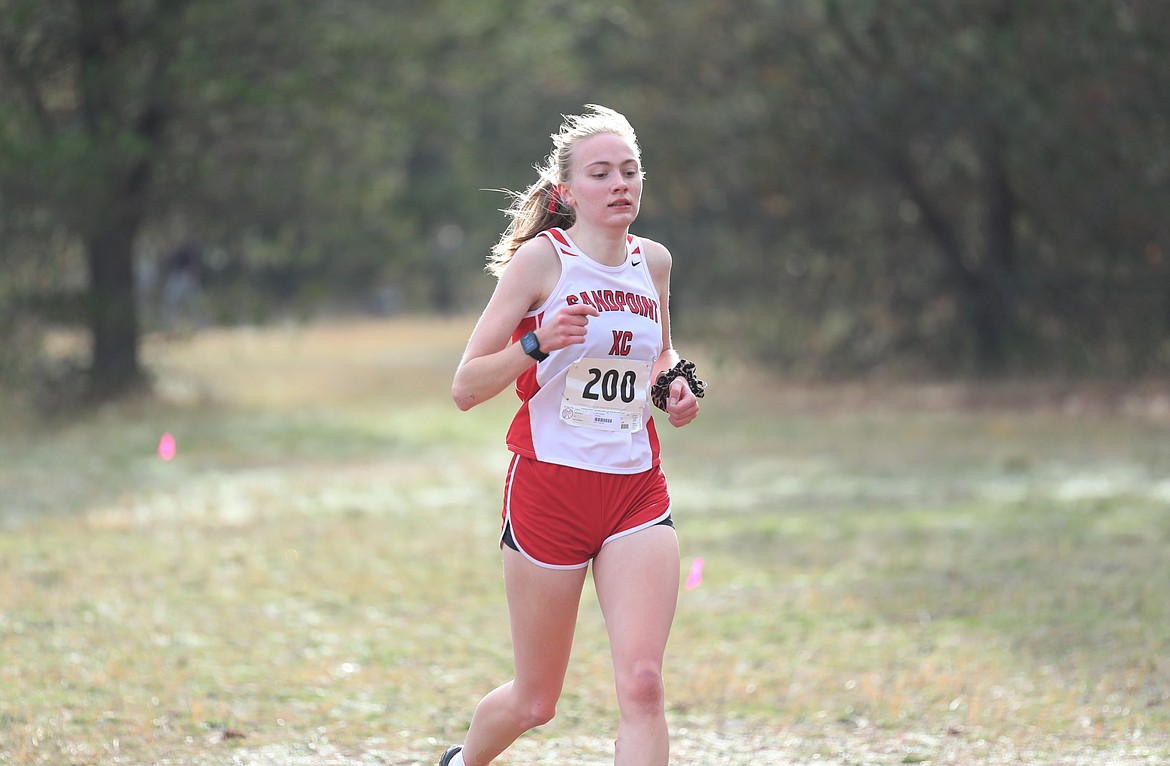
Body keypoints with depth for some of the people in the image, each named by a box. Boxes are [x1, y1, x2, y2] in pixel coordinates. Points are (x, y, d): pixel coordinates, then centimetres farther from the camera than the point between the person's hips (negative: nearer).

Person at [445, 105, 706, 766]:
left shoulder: (653, 261, 7)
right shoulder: (541, 258, -7)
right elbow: (466, 388, -8)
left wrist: (676, 385, 6)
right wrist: (538, 343, -24)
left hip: (637, 491, 3)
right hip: (549, 486, -3)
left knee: (642, 682, -16)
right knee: (535, 702, 8)